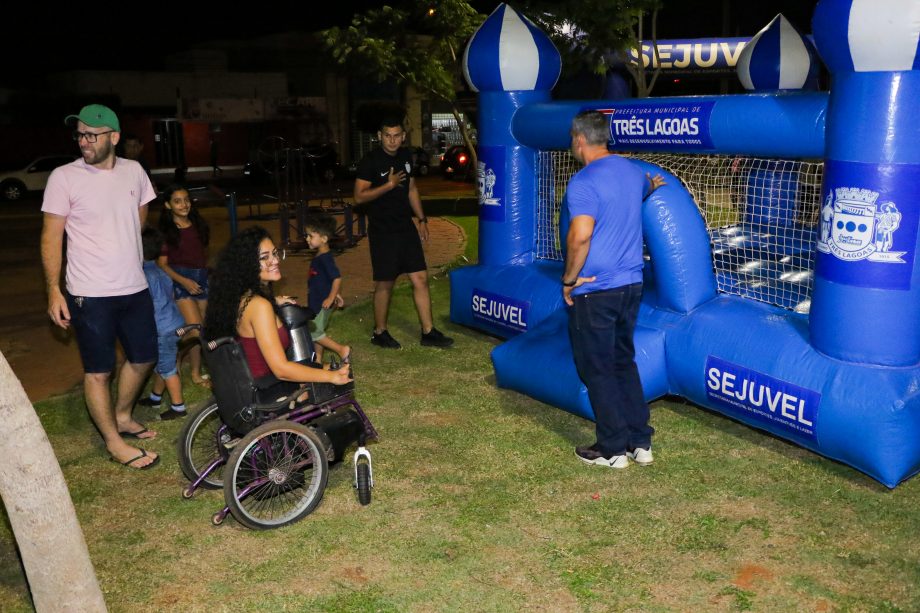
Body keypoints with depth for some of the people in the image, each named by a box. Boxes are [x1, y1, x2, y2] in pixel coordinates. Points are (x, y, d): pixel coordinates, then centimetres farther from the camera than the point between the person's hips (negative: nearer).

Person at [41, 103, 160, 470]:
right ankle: (114, 442, 19)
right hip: (90, 295, -5)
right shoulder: (64, 178, -10)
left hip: (135, 288, 5)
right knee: (98, 371, 4)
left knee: (143, 357, 17)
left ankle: (122, 416, 40)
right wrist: (54, 291, -12)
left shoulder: (133, 171, 1)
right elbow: (51, 236, -8)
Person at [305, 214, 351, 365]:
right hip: (316, 302, 10)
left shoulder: (325, 258, -22)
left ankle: (342, 350, 1)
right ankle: (318, 360, 28)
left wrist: (331, 298, -22)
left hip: (322, 303, -10)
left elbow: (337, 278, -27)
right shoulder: (320, 256, 8)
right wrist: (337, 294, 23)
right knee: (316, 331, 17)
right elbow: (333, 277, 17)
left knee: (314, 332, -6)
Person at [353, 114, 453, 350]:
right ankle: (380, 333, 19)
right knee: (385, 283, 2)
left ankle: (428, 332, 11)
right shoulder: (371, 161, -10)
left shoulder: (405, 156, 9)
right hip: (382, 232, -6)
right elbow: (359, 196, -15)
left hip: (406, 228, 6)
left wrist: (422, 219, 16)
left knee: (420, 278, 4)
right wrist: (389, 185, -21)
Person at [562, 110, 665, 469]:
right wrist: (652, 186, 58)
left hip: (594, 291, -8)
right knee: (624, 362, 18)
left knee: (598, 370, 5)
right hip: (631, 284, 8)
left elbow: (580, 236, -29)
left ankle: (612, 449, 13)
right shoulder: (632, 171, 9)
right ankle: (641, 442, 23)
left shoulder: (584, 182, -16)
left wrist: (569, 279, -15)